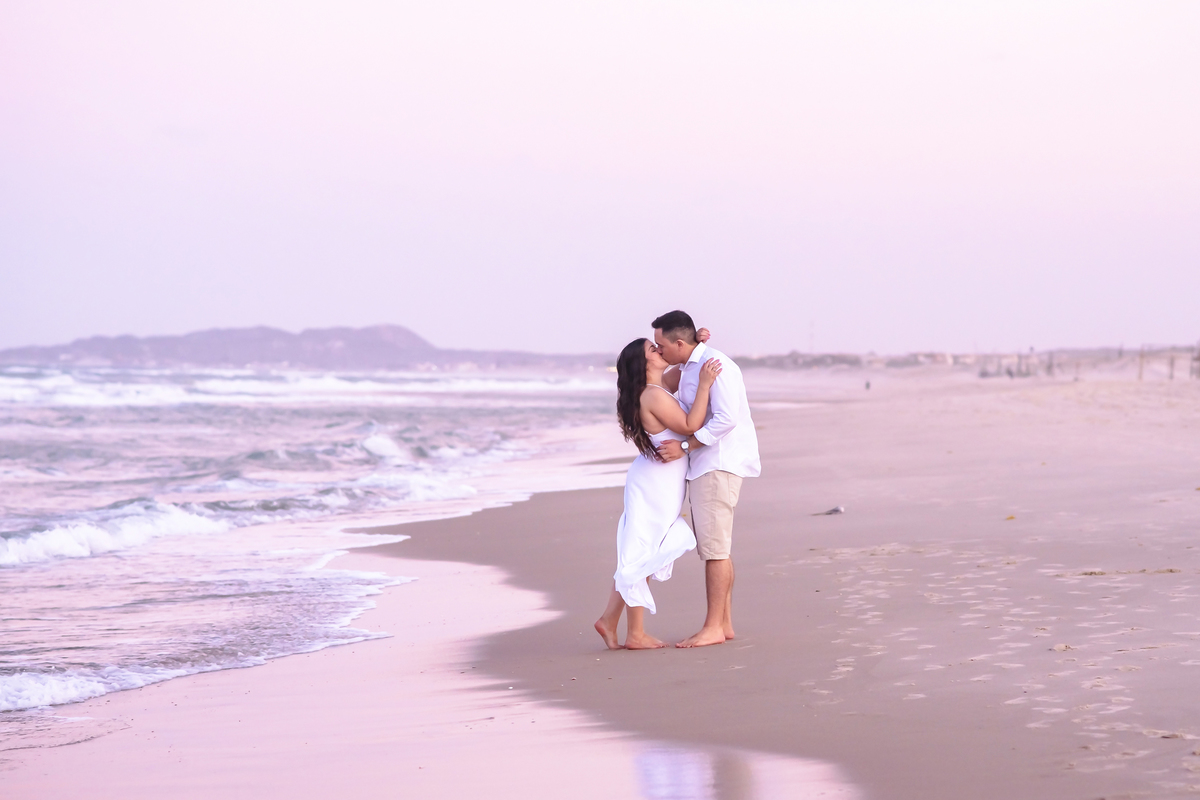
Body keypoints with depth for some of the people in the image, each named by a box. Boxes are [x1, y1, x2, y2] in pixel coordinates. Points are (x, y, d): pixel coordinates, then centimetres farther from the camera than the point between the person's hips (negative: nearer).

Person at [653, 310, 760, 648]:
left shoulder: (714, 364, -15)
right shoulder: (689, 368, 16)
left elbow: (725, 419, -23)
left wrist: (684, 446, -21)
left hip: (719, 464, -10)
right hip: (703, 465, 10)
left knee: (714, 546, -9)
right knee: (714, 547, 10)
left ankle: (713, 627, -8)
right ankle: (724, 623, 13)